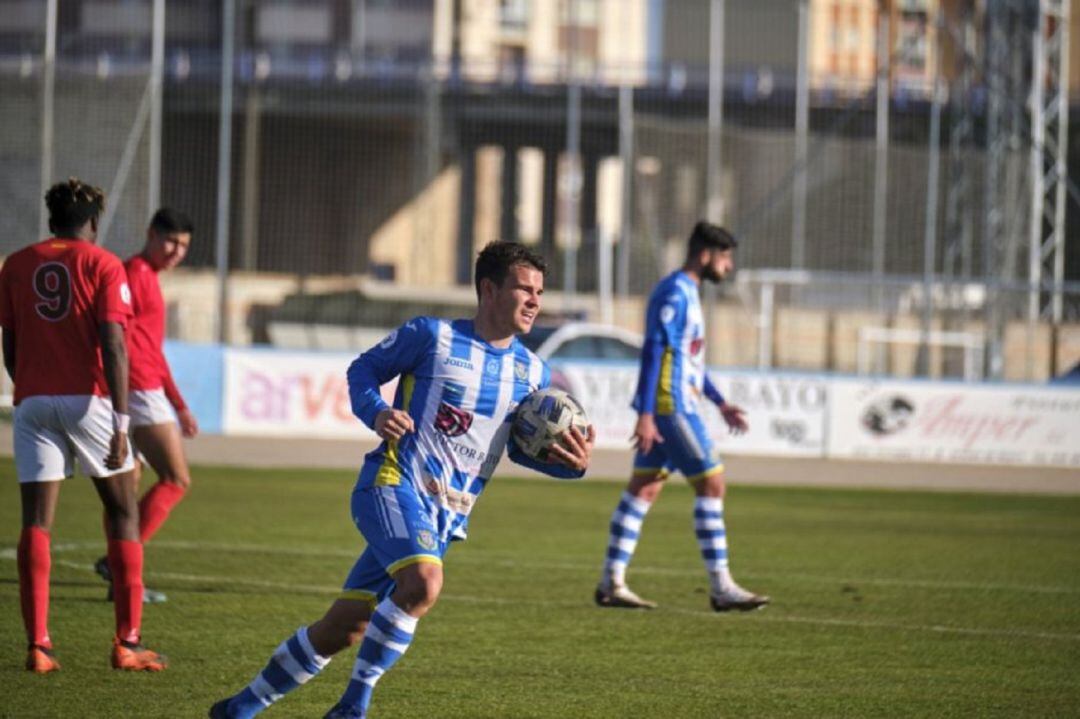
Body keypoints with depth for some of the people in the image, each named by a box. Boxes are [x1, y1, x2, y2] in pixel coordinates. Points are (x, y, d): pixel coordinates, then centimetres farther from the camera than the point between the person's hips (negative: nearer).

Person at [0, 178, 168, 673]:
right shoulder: (102, 265, -2)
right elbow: (113, 346, -11)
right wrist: (121, 423, -13)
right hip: (88, 400, -3)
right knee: (122, 510, 9)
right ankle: (128, 642, 5)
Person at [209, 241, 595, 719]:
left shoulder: (532, 373, 11)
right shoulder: (432, 336, -3)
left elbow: (522, 447, 21)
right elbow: (363, 369, 8)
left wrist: (571, 464, 1)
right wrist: (376, 413, -13)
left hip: (445, 517, 6)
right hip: (394, 484, -6)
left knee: (344, 630, 6)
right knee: (423, 581, -34)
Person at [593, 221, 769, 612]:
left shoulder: (687, 292, 17)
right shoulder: (674, 293, -14)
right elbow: (653, 352, -20)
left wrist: (720, 402, 27)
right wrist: (645, 415, -24)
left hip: (678, 406, 10)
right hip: (671, 406, -10)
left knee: (644, 489, 8)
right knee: (712, 483, -7)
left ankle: (611, 583, 7)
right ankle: (721, 587, -5)